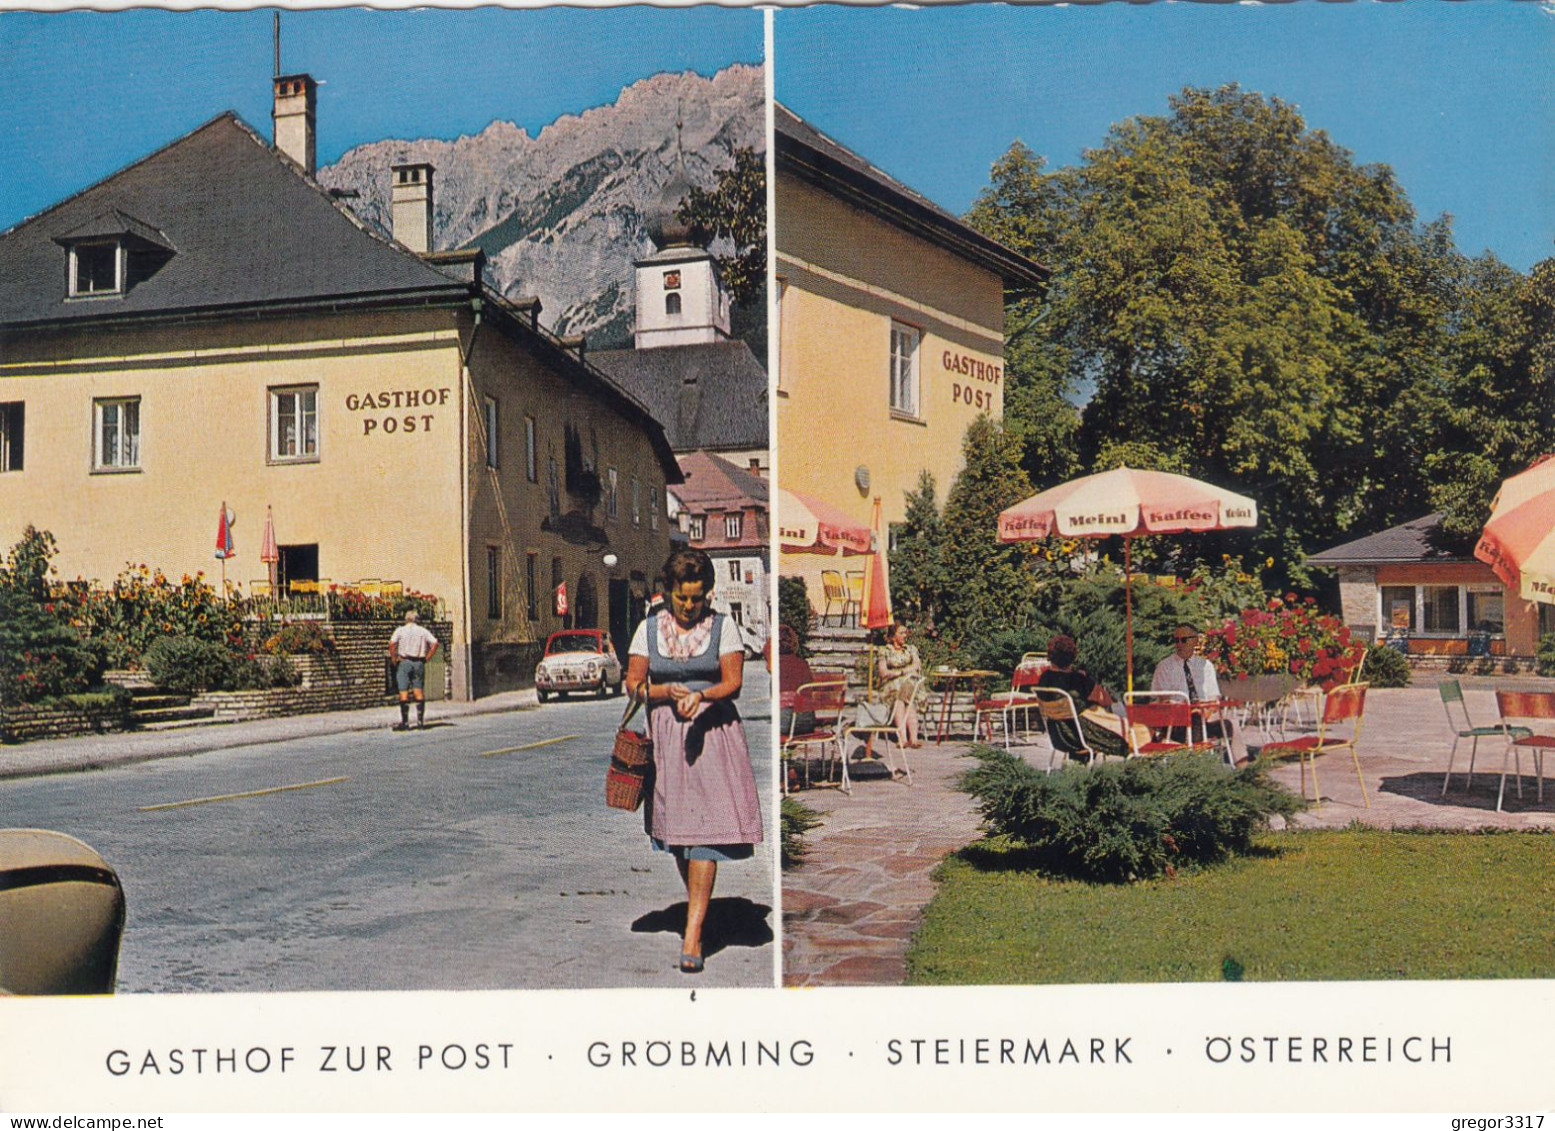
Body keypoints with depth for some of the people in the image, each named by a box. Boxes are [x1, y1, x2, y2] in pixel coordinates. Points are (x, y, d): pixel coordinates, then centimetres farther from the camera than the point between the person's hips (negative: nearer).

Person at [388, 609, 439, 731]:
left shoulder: (400, 630, 0)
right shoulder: (423, 631, 7)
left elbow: (392, 643, -15)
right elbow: (435, 643, 0)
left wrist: (393, 659, -5)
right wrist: (427, 658, 4)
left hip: (404, 662, -3)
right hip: (419, 663, 3)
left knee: (404, 692, -3)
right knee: (419, 691, 7)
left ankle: (405, 722, -6)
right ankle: (420, 720, 3)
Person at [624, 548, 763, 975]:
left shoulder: (723, 627, 3)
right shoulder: (649, 629, 7)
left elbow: (733, 683, -4)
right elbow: (633, 683, 5)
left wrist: (701, 696, -24)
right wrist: (668, 691, -14)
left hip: (712, 731, -2)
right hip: (664, 734, 3)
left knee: (705, 827, -11)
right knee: (675, 827, 7)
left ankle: (692, 933, -13)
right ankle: (697, 908, 29)